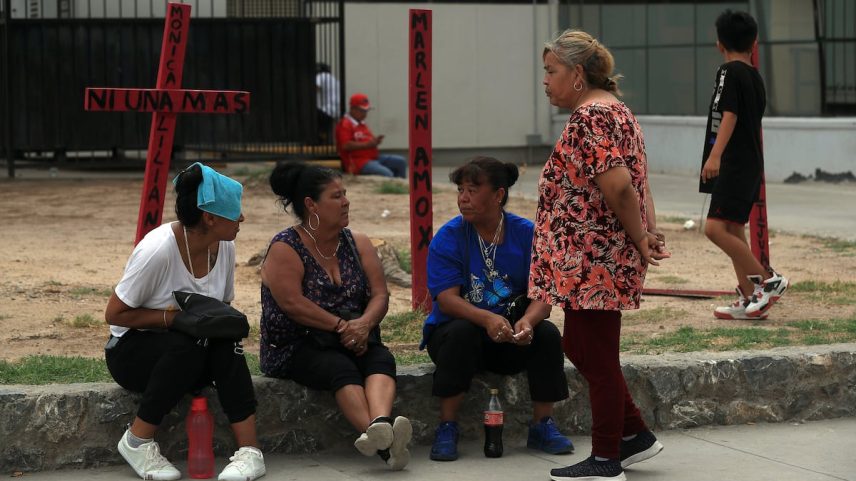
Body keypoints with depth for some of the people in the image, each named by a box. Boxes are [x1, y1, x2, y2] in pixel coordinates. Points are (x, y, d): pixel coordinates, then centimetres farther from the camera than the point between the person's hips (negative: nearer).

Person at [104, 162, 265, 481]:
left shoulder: (224, 246, -5)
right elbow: (114, 314, -18)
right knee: (184, 346, -36)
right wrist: (171, 317, -27)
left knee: (225, 343, -28)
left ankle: (250, 452, -29)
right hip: (132, 351, -5)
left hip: (191, 347, 5)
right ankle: (137, 442, -19)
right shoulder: (158, 249, -25)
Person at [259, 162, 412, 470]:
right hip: (297, 347, -5)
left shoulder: (358, 244, 13)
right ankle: (383, 442, -59)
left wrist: (364, 324, -18)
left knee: (381, 360, -29)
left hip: (353, 340, 5)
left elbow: (379, 295, 4)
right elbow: (292, 303, -17)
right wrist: (341, 326, -20)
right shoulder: (285, 249, -4)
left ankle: (381, 425, -60)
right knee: (341, 368, -35)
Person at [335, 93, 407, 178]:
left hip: (373, 157, 10)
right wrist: (367, 144, -19)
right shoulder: (344, 125, -9)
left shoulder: (362, 124, 21)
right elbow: (346, 145, -22)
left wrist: (375, 141, 9)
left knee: (401, 161, 4)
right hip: (358, 162, -10)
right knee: (387, 174, -30)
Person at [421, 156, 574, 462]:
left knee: (548, 334, -25)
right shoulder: (448, 238, -8)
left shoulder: (527, 234, -3)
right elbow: (447, 299, -19)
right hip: (452, 329, -2)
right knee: (462, 333, -34)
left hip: (510, 334, 2)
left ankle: (542, 425, -9)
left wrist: (527, 321, -34)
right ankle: (447, 428, -25)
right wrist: (487, 319, -38)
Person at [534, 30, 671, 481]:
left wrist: (641, 241, -14)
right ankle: (634, 435, 24)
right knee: (580, 345, 17)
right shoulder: (614, 109, 17)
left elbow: (617, 185, -24)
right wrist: (649, 231, 6)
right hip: (601, 257, 11)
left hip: (593, 258, -11)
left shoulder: (591, 116, -17)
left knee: (595, 354, -2)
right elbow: (636, 181, 16)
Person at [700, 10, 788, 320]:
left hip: (734, 165, -9)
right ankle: (750, 300, 13)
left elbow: (729, 115, -22)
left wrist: (715, 155, -32)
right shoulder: (755, 77, 16)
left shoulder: (729, 72, -10)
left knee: (715, 228, -15)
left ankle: (768, 280, -13)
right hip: (751, 165, 9)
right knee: (734, 231, 12)